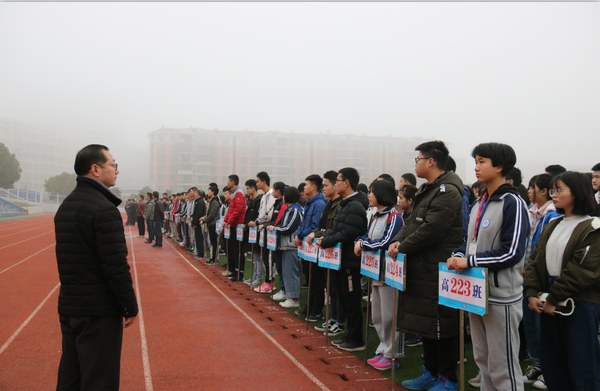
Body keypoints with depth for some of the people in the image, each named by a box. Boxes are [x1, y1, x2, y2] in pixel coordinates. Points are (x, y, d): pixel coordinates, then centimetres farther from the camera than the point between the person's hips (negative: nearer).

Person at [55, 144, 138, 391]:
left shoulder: (65, 206, 11)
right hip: (99, 310, -9)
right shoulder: (104, 209, -17)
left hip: (68, 306, 9)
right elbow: (116, 267, -21)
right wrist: (131, 307, -11)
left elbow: (69, 259, 14)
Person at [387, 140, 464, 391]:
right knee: (425, 323, 17)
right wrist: (398, 241, 0)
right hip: (422, 270, 10)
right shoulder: (428, 190, 16)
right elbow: (412, 223, 18)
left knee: (440, 326, -1)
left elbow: (430, 230, -22)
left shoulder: (448, 191, -16)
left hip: (438, 272, -10)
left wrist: (402, 248, -12)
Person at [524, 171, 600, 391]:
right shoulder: (552, 226, 13)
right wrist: (532, 293, -5)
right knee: (551, 364, 15)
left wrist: (554, 299, -16)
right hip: (549, 302, 7)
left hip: (580, 304, -7)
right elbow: (535, 261, 9)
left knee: (581, 367, 0)